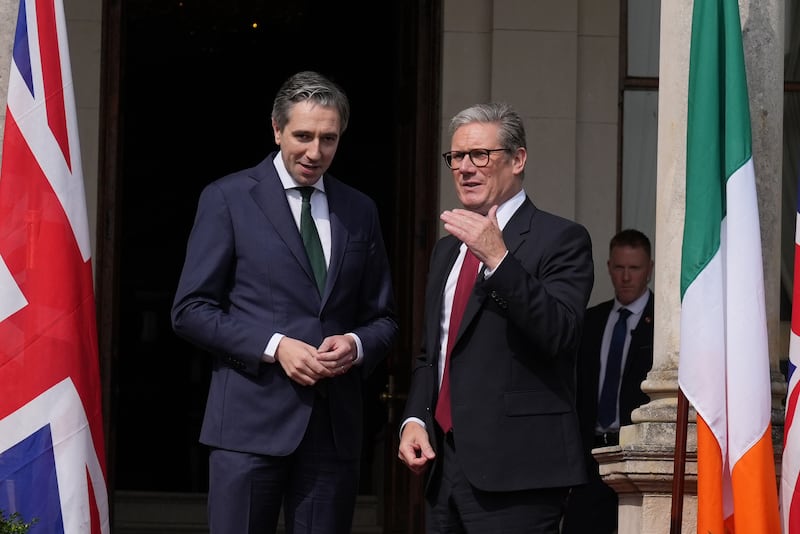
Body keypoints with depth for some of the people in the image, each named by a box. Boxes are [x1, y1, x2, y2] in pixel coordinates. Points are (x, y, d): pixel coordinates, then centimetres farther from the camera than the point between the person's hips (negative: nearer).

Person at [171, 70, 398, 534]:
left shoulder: (360, 211, 14)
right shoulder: (228, 199, 2)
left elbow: (383, 318, 18)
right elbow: (191, 310, -2)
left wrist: (356, 345, -6)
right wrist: (274, 346, -13)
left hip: (335, 423, 4)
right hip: (252, 420, -4)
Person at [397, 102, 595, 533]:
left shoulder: (561, 239, -3)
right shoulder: (447, 249, 21)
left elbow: (562, 333, -17)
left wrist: (498, 258, -23)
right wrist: (414, 419, 8)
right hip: (443, 461, 7)